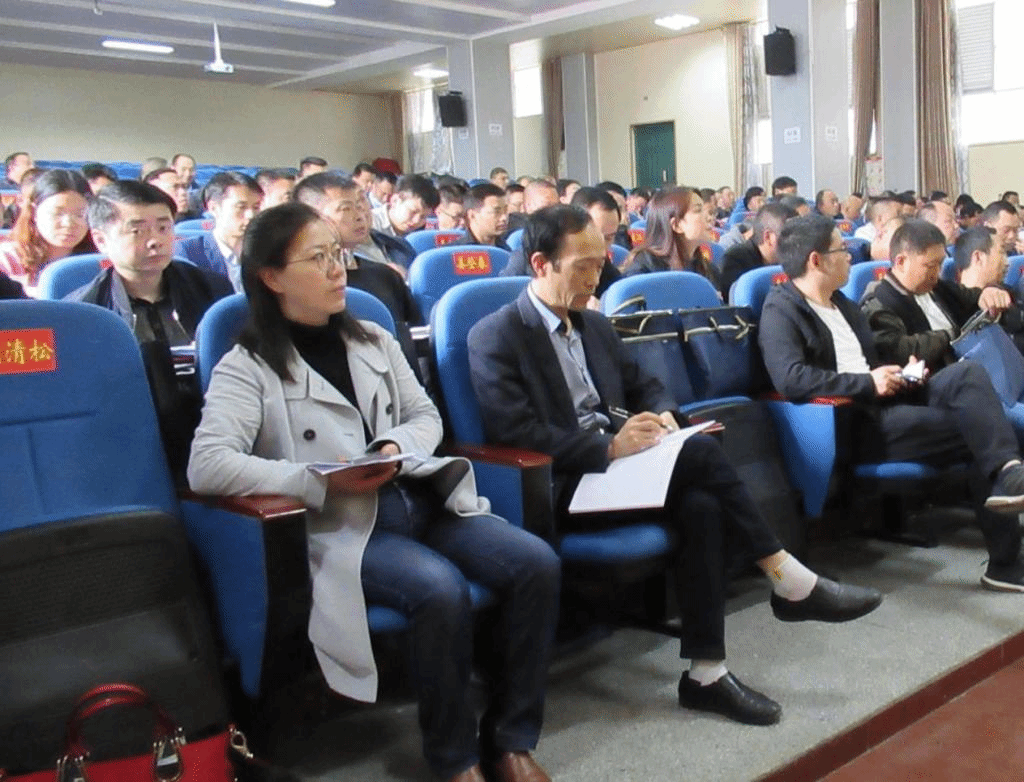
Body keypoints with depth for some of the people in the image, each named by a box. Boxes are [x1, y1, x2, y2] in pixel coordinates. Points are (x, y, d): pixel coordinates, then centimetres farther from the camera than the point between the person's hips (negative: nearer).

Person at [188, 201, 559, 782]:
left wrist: (398, 446, -5)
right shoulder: (249, 367, -3)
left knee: (538, 563, -17)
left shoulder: (374, 341, 16)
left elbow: (427, 415, 19)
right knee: (442, 589, -33)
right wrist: (322, 482, -21)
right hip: (339, 527, -5)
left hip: (418, 498, 6)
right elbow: (207, 467, -16)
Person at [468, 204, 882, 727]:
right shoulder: (495, 338, -7)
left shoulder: (594, 325, 17)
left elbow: (644, 386, 24)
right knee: (699, 451, -24)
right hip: (560, 492, -7)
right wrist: (609, 447, -23)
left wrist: (663, 416, -1)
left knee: (701, 507, -25)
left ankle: (706, 674, -19)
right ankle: (789, 582, -13)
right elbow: (515, 434, -16)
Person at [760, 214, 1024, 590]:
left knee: (967, 373, -16)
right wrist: (868, 383, -17)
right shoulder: (781, 310, -10)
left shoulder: (842, 303, 20)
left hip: (884, 403, 8)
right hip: (848, 422, -8)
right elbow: (791, 380, -26)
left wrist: (900, 370, 4)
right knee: (974, 427, -17)